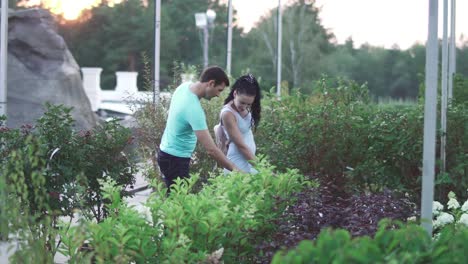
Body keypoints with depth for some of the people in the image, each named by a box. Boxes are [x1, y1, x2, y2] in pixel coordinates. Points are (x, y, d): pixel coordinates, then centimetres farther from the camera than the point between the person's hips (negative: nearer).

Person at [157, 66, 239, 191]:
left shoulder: (185, 86, -4)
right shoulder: (194, 109, -31)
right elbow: (211, 149, -32)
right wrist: (233, 168, -25)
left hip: (167, 153, 10)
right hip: (176, 159, -10)